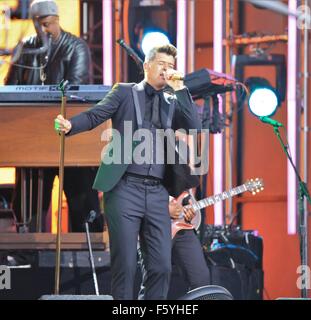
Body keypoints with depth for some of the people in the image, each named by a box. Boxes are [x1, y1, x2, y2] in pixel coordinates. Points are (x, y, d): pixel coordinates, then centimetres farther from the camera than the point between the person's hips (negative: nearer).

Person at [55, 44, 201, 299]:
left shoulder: (172, 103, 17)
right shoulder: (124, 92, 9)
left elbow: (194, 127, 2)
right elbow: (95, 116, -1)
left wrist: (179, 89, -1)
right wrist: (70, 125, -21)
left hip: (157, 192, 4)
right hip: (125, 189, -4)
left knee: (162, 266, -2)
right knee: (125, 264, -6)